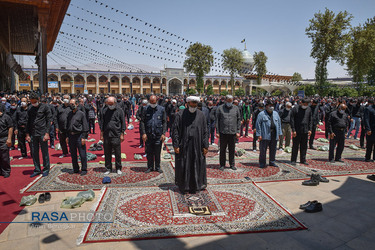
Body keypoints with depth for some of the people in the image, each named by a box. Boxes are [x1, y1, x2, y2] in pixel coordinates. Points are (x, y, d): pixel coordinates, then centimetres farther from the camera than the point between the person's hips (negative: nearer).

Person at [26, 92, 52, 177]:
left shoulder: (45, 107, -3)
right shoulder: (30, 109, 10)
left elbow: (49, 121, -5)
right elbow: (28, 122, 14)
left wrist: (47, 133, -11)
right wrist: (27, 134, 7)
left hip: (42, 134, -5)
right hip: (33, 134, 5)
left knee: (44, 153, 4)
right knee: (34, 153, 9)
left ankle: (46, 169, 16)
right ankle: (37, 170, 21)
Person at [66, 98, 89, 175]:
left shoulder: (81, 113, -5)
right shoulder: (69, 114, 12)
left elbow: (85, 126, -7)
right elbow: (67, 125, 18)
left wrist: (84, 137, -12)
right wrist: (67, 136, 11)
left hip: (79, 135, -6)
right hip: (71, 136, 6)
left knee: (82, 154, -1)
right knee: (73, 154, 12)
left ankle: (84, 170, 10)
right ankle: (75, 169, 24)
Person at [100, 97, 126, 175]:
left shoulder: (119, 110, -1)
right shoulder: (104, 110, 7)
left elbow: (123, 122, 2)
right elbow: (102, 122, 12)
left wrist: (122, 134, -2)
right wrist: (101, 134, 8)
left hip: (116, 135, -3)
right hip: (106, 135, 3)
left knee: (117, 153, 4)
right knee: (107, 153, 10)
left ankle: (118, 169, 17)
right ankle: (108, 168, 23)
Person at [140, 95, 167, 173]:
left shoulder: (162, 109, 2)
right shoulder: (146, 109, 3)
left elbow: (164, 122, 4)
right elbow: (142, 122, 3)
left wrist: (163, 133, -3)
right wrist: (143, 133, -5)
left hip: (158, 135, 0)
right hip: (148, 135, 1)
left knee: (157, 153, 7)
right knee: (149, 152, 8)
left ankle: (157, 167, 22)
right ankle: (150, 167, 23)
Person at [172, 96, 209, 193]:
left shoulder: (201, 115, 2)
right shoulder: (181, 114, -5)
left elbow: (205, 131, 4)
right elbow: (175, 130, -5)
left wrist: (205, 146, 0)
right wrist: (176, 145, -10)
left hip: (197, 145, 2)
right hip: (184, 145, -2)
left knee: (197, 165, 10)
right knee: (184, 166, 6)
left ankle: (196, 185, 29)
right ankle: (183, 186, 24)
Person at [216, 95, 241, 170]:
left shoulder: (236, 108, 9)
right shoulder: (220, 108, 3)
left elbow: (238, 120, 10)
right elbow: (217, 121, 3)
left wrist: (238, 131, 3)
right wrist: (217, 132, -3)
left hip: (233, 132, 2)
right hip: (223, 132, -1)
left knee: (232, 150, 10)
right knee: (222, 150, 6)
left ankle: (232, 164, 22)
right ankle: (222, 165, 17)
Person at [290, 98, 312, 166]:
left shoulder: (309, 109, 9)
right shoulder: (295, 108, -6)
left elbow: (310, 120, 15)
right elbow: (292, 120, -7)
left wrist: (310, 129, 7)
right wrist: (293, 130, -11)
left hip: (305, 131, 4)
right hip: (297, 131, -4)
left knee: (304, 146, 9)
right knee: (295, 146, 2)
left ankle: (303, 160, 20)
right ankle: (293, 160, 11)